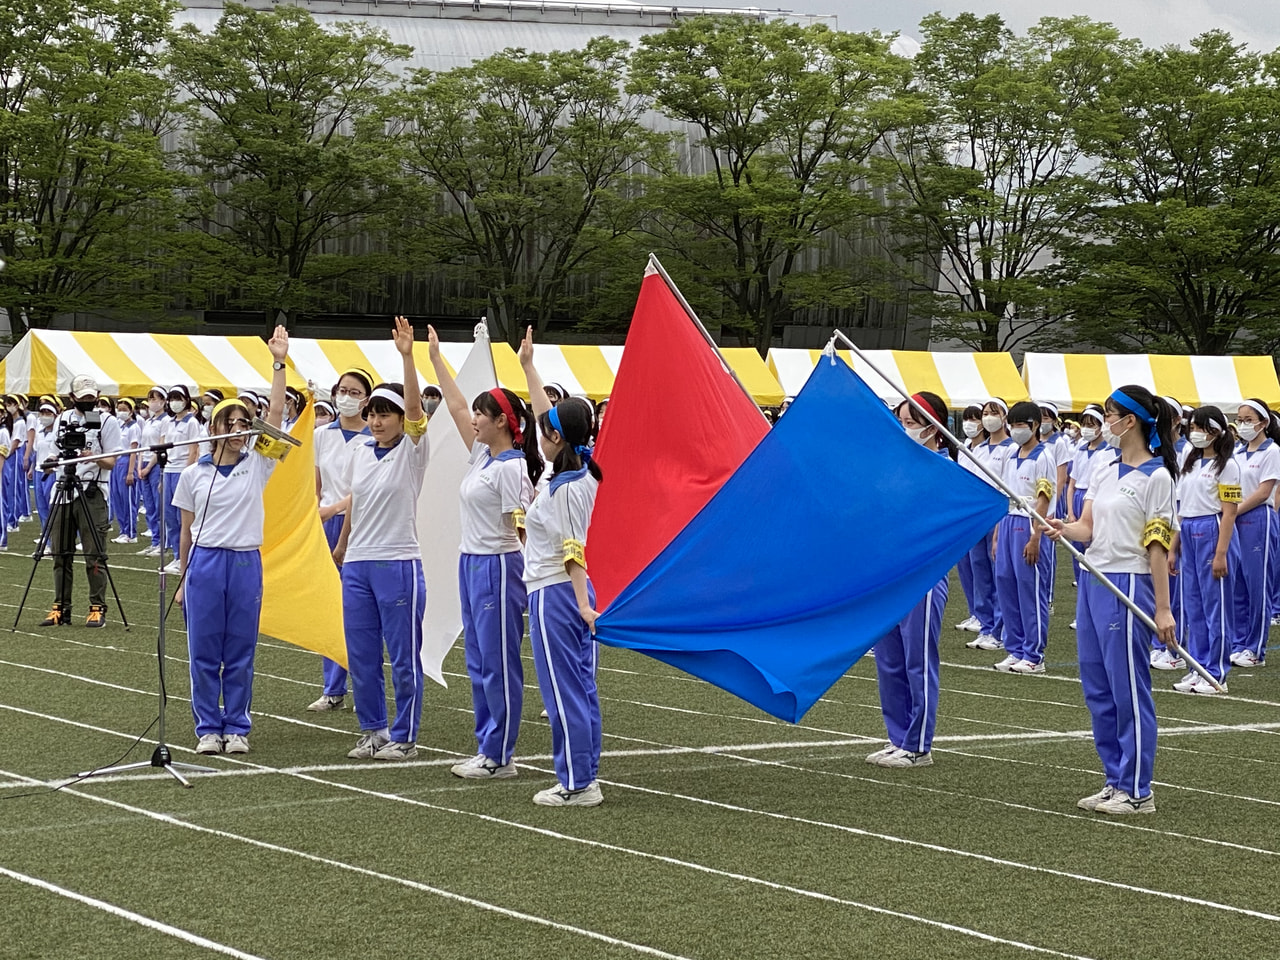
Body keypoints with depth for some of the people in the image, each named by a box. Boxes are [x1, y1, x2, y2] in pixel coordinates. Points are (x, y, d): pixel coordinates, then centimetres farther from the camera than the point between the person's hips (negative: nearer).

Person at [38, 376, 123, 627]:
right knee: (61, 554, 6)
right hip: (62, 491, 4)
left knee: (94, 556, -5)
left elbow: (111, 462, -3)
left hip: (92, 494, -4)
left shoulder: (107, 422, 0)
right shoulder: (62, 419, 13)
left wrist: (94, 458, -23)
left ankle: (98, 609, 1)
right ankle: (61, 608, 12)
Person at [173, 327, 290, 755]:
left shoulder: (256, 465, 3)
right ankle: (208, 728, 12)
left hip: (246, 564, 0)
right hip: (204, 563, 0)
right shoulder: (193, 475, 3)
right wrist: (183, 579, 9)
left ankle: (237, 727, 13)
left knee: (240, 653, 4)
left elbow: (276, 414, -8)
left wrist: (279, 364, -15)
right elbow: (187, 531, 9)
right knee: (204, 652, 2)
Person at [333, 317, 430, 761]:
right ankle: (372, 730, 20)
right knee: (360, 656, 8)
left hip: (398, 564, -6)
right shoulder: (358, 454, 10)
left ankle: (404, 737, 9)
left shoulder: (412, 451, -6)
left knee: (403, 658, 0)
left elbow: (415, 408, -22)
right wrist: (341, 546, 28)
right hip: (358, 564, 6)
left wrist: (407, 357, -33)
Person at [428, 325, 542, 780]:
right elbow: (456, 408, 19)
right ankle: (488, 749, 19)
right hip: (471, 564, 10)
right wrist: (435, 359, 21)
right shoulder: (482, 455, 10)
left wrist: (534, 576, -20)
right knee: (479, 665, 12)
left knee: (499, 665, -4)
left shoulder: (511, 467, -15)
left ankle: (500, 756, 1)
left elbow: (523, 527, -17)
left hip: (497, 568, -10)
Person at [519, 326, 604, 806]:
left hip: (553, 594, -9)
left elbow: (573, 551, -21)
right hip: (574, 593, 9)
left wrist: (582, 602, -25)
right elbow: (552, 418, 20)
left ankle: (575, 784, -1)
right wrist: (528, 368, 27)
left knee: (563, 691, -4)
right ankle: (585, 779, 14)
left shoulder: (564, 488, -15)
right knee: (581, 689, 10)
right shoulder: (586, 474, 9)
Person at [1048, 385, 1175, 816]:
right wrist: (1064, 529, -16)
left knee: (1129, 689, -4)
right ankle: (1116, 782, 19)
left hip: (1128, 586, -8)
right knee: (1097, 688, 10)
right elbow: (1087, 528, 7)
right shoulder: (1102, 470, 13)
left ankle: (1137, 792, 4)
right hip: (1092, 582, 8)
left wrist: (1162, 608, -14)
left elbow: (1158, 546, -12)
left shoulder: (1156, 476, -9)